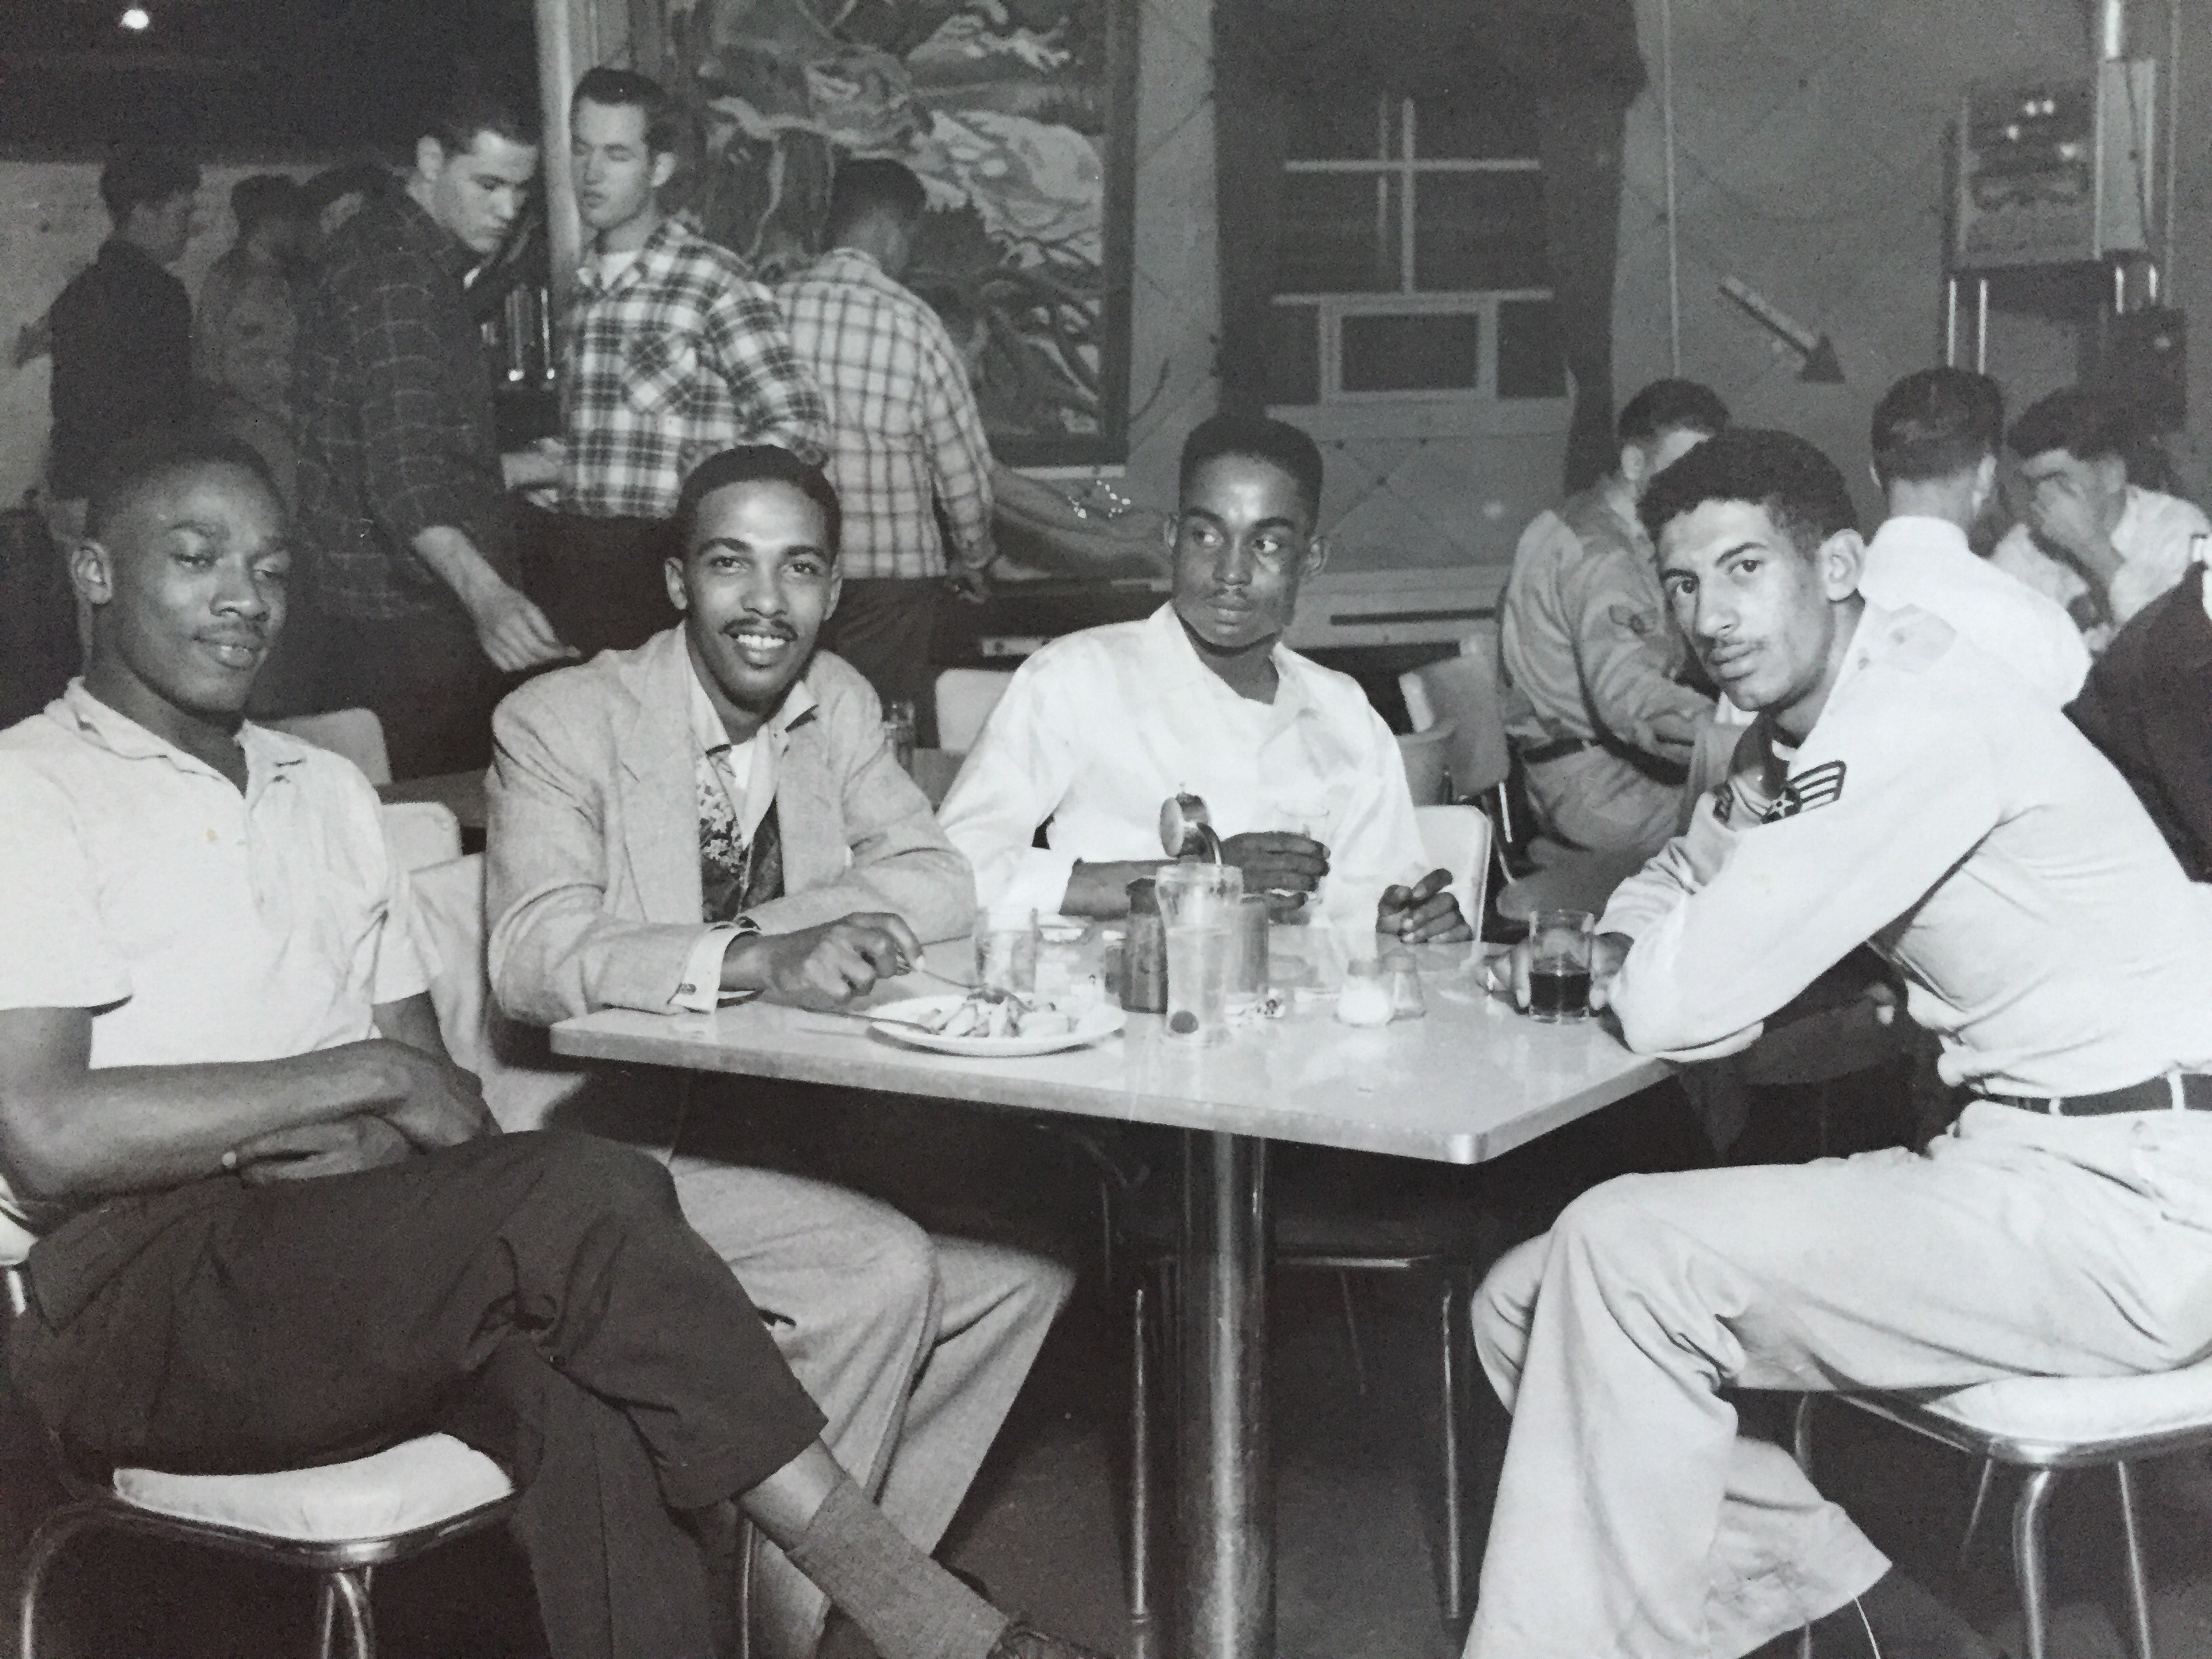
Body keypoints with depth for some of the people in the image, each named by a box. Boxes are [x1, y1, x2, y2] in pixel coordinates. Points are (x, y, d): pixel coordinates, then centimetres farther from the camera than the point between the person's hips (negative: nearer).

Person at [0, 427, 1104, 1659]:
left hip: (367, 1256, 6)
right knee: (580, 1192, -27)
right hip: (133, 1291, -5)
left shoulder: (326, 789, 23)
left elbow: (436, 1086, 17)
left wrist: (390, 1143, -8)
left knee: (589, 1394, -28)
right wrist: (369, 1074, -9)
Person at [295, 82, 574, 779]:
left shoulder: (418, 257, 18)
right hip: (399, 614, -10)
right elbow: (401, 461, -31)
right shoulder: (390, 271, -16)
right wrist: (484, 592, -43)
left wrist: (517, 470, 34)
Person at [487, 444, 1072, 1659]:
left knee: (1029, 1251, -11)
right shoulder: (559, 724, -12)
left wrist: (788, 923, -18)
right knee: (885, 1267, -25)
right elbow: (532, 956, -26)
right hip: (605, 1150, -6)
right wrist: (753, 957, -39)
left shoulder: (835, 704, 6)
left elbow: (941, 883, 0)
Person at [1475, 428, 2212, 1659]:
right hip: (2009, 1164, 9)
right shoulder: (1797, 737, 10)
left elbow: (1689, 1006, -22)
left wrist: (1640, 971, 2)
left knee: (1624, 1254, -21)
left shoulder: (1920, 712, -18)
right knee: (1527, 1310, 3)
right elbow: (1680, 892, 26)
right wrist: (1610, 950, 2)